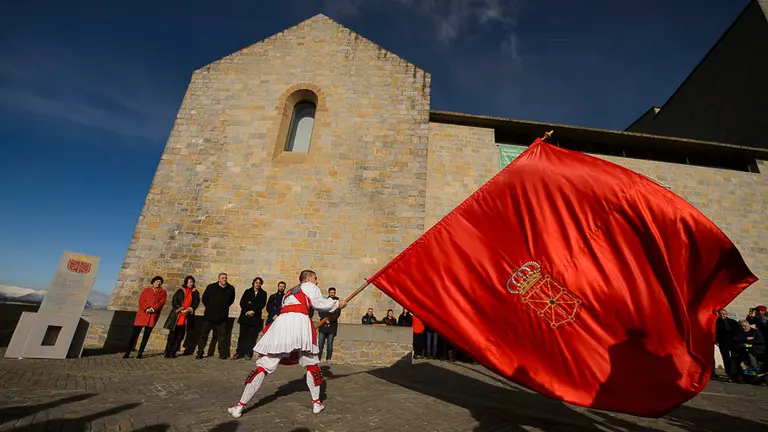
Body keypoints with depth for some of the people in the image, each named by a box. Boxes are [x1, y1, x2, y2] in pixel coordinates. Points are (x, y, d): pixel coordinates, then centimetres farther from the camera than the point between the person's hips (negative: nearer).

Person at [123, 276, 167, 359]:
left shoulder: (163, 292, 12)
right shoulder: (146, 290, 14)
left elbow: (161, 302, 1)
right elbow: (141, 300, 3)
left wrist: (153, 309, -15)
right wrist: (147, 309, -12)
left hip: (153, 315, 0)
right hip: (142, 313, 0)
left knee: (146, 335, 1)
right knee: (135, 333, -3)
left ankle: (140, 353, 6)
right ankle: (127, 353, 4)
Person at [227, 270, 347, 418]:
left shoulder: (289, 292, 35)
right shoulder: (309, 286, 17)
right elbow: (319, 303, 4)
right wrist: (337, 304, 17)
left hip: (282, 322, 5)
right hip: (300, 321, -4)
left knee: (264, 365, 7)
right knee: (311, 363, 14)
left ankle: (240, 406, 6)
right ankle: (317, 403, 19)